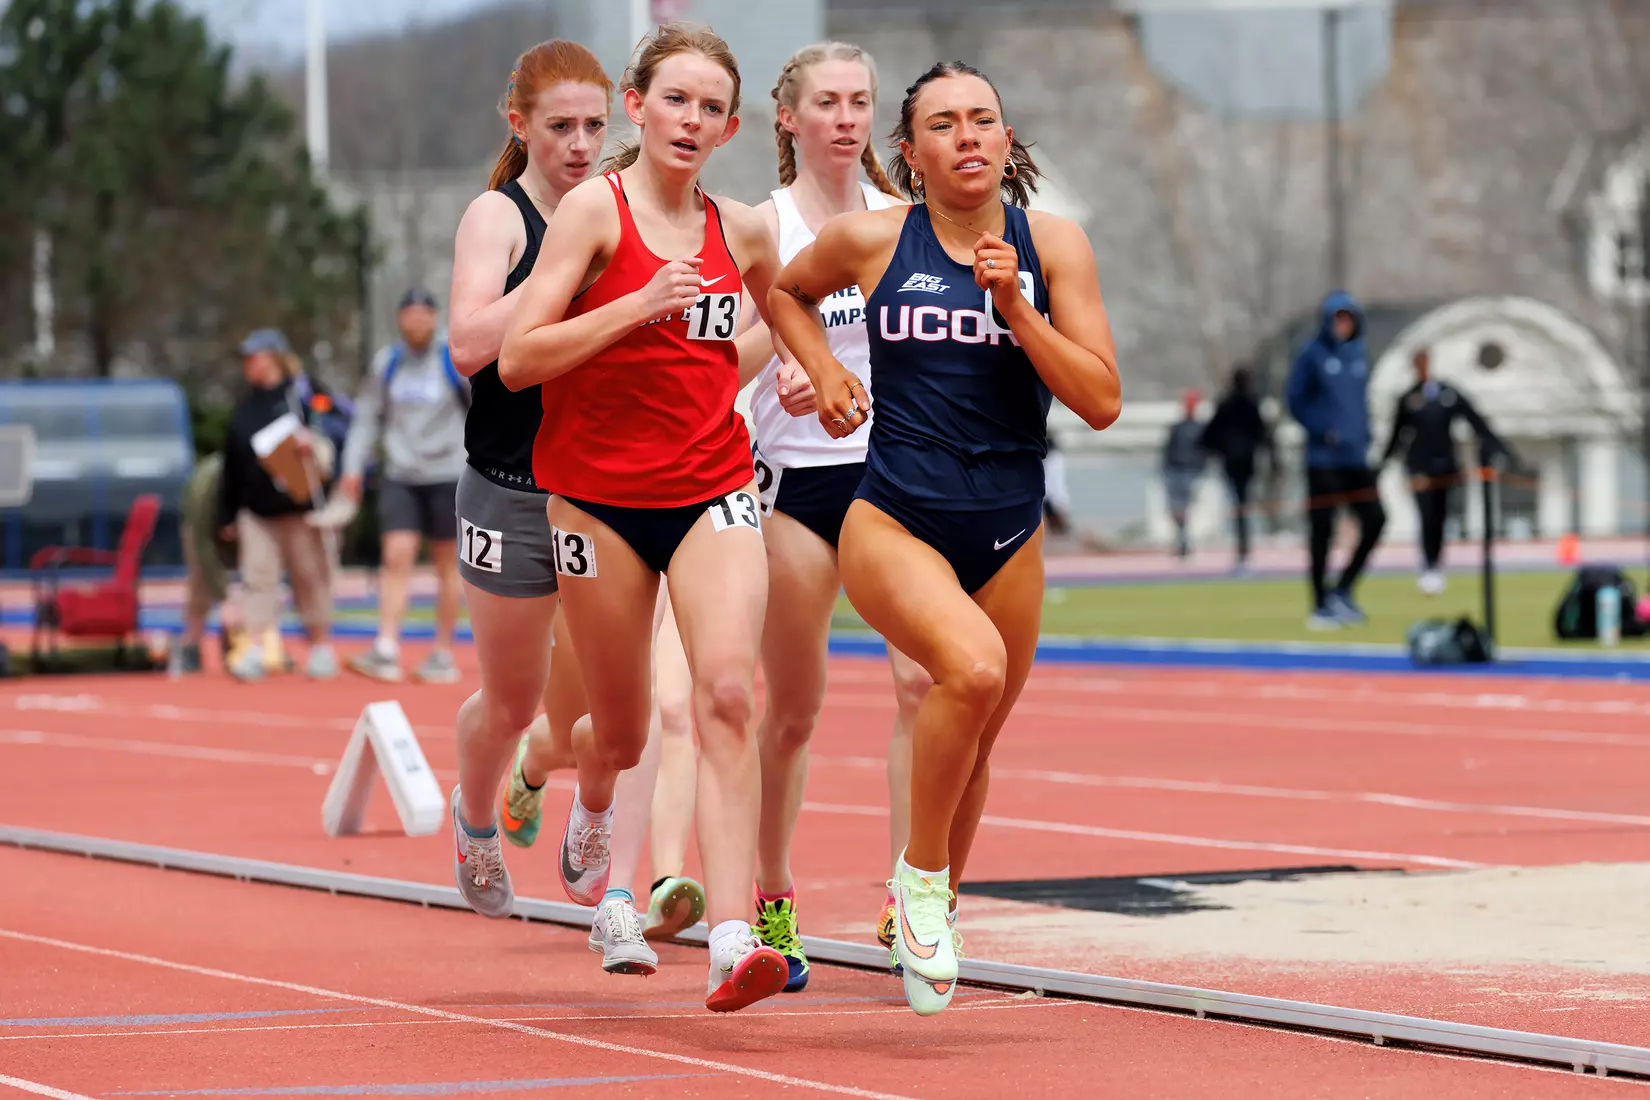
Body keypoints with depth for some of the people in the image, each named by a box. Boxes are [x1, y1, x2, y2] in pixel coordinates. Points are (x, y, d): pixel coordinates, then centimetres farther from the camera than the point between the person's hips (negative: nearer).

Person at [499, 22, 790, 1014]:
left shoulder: (742, 231, 6)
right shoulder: (595, 209, -7)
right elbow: (516, 358, -14)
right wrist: (636, 306, -23)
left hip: (715, 492, 2)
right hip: (601, 495, -2)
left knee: (729, 691, -20)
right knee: (624, 734, 10)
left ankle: (732, 942, -27)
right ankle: (592, 804, 50)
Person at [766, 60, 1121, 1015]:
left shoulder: (1052, 245, -1)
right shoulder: (870, 239, -2)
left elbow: (1102, 401, -6)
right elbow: (787, 293, 20)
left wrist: (1015, 308, -16)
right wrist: (823, 371, 3)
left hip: (1008, 534, 3)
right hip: (892, 523, -3)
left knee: (972, 748, 14)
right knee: (972, 664, -31)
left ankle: (937, 906, 41)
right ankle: (922, 873, -10)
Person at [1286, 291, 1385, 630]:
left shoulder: (1358, 353, 12)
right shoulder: (1312, 354, -5)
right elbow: (1295, 400, -7)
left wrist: (1365, 434, 7)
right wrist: (1322, 431, -16)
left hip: (1356, 458, 6)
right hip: (1323, 458, -6)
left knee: (1374, 519, -2)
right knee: (1322, 529, -1)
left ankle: (1342, 590, 12)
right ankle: (1321, 606, 7)